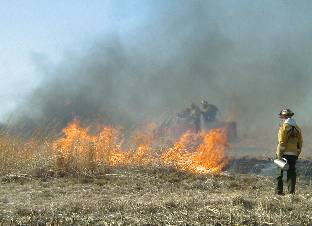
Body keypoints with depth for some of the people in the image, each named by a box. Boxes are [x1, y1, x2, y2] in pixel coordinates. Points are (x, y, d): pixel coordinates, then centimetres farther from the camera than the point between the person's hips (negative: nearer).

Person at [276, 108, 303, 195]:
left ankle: (279, 191, 2)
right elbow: (300, 143, 12)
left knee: (280, 173, 3)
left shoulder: (284, 127, -9)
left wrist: (279, 155, -12)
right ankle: (291, 191, 3)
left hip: (284, 153, -5)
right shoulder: (297, 128, 11)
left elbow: (282, 142, -14)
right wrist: (297, 153, 18)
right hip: (293, 154, 5)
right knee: (291, 173, 7)